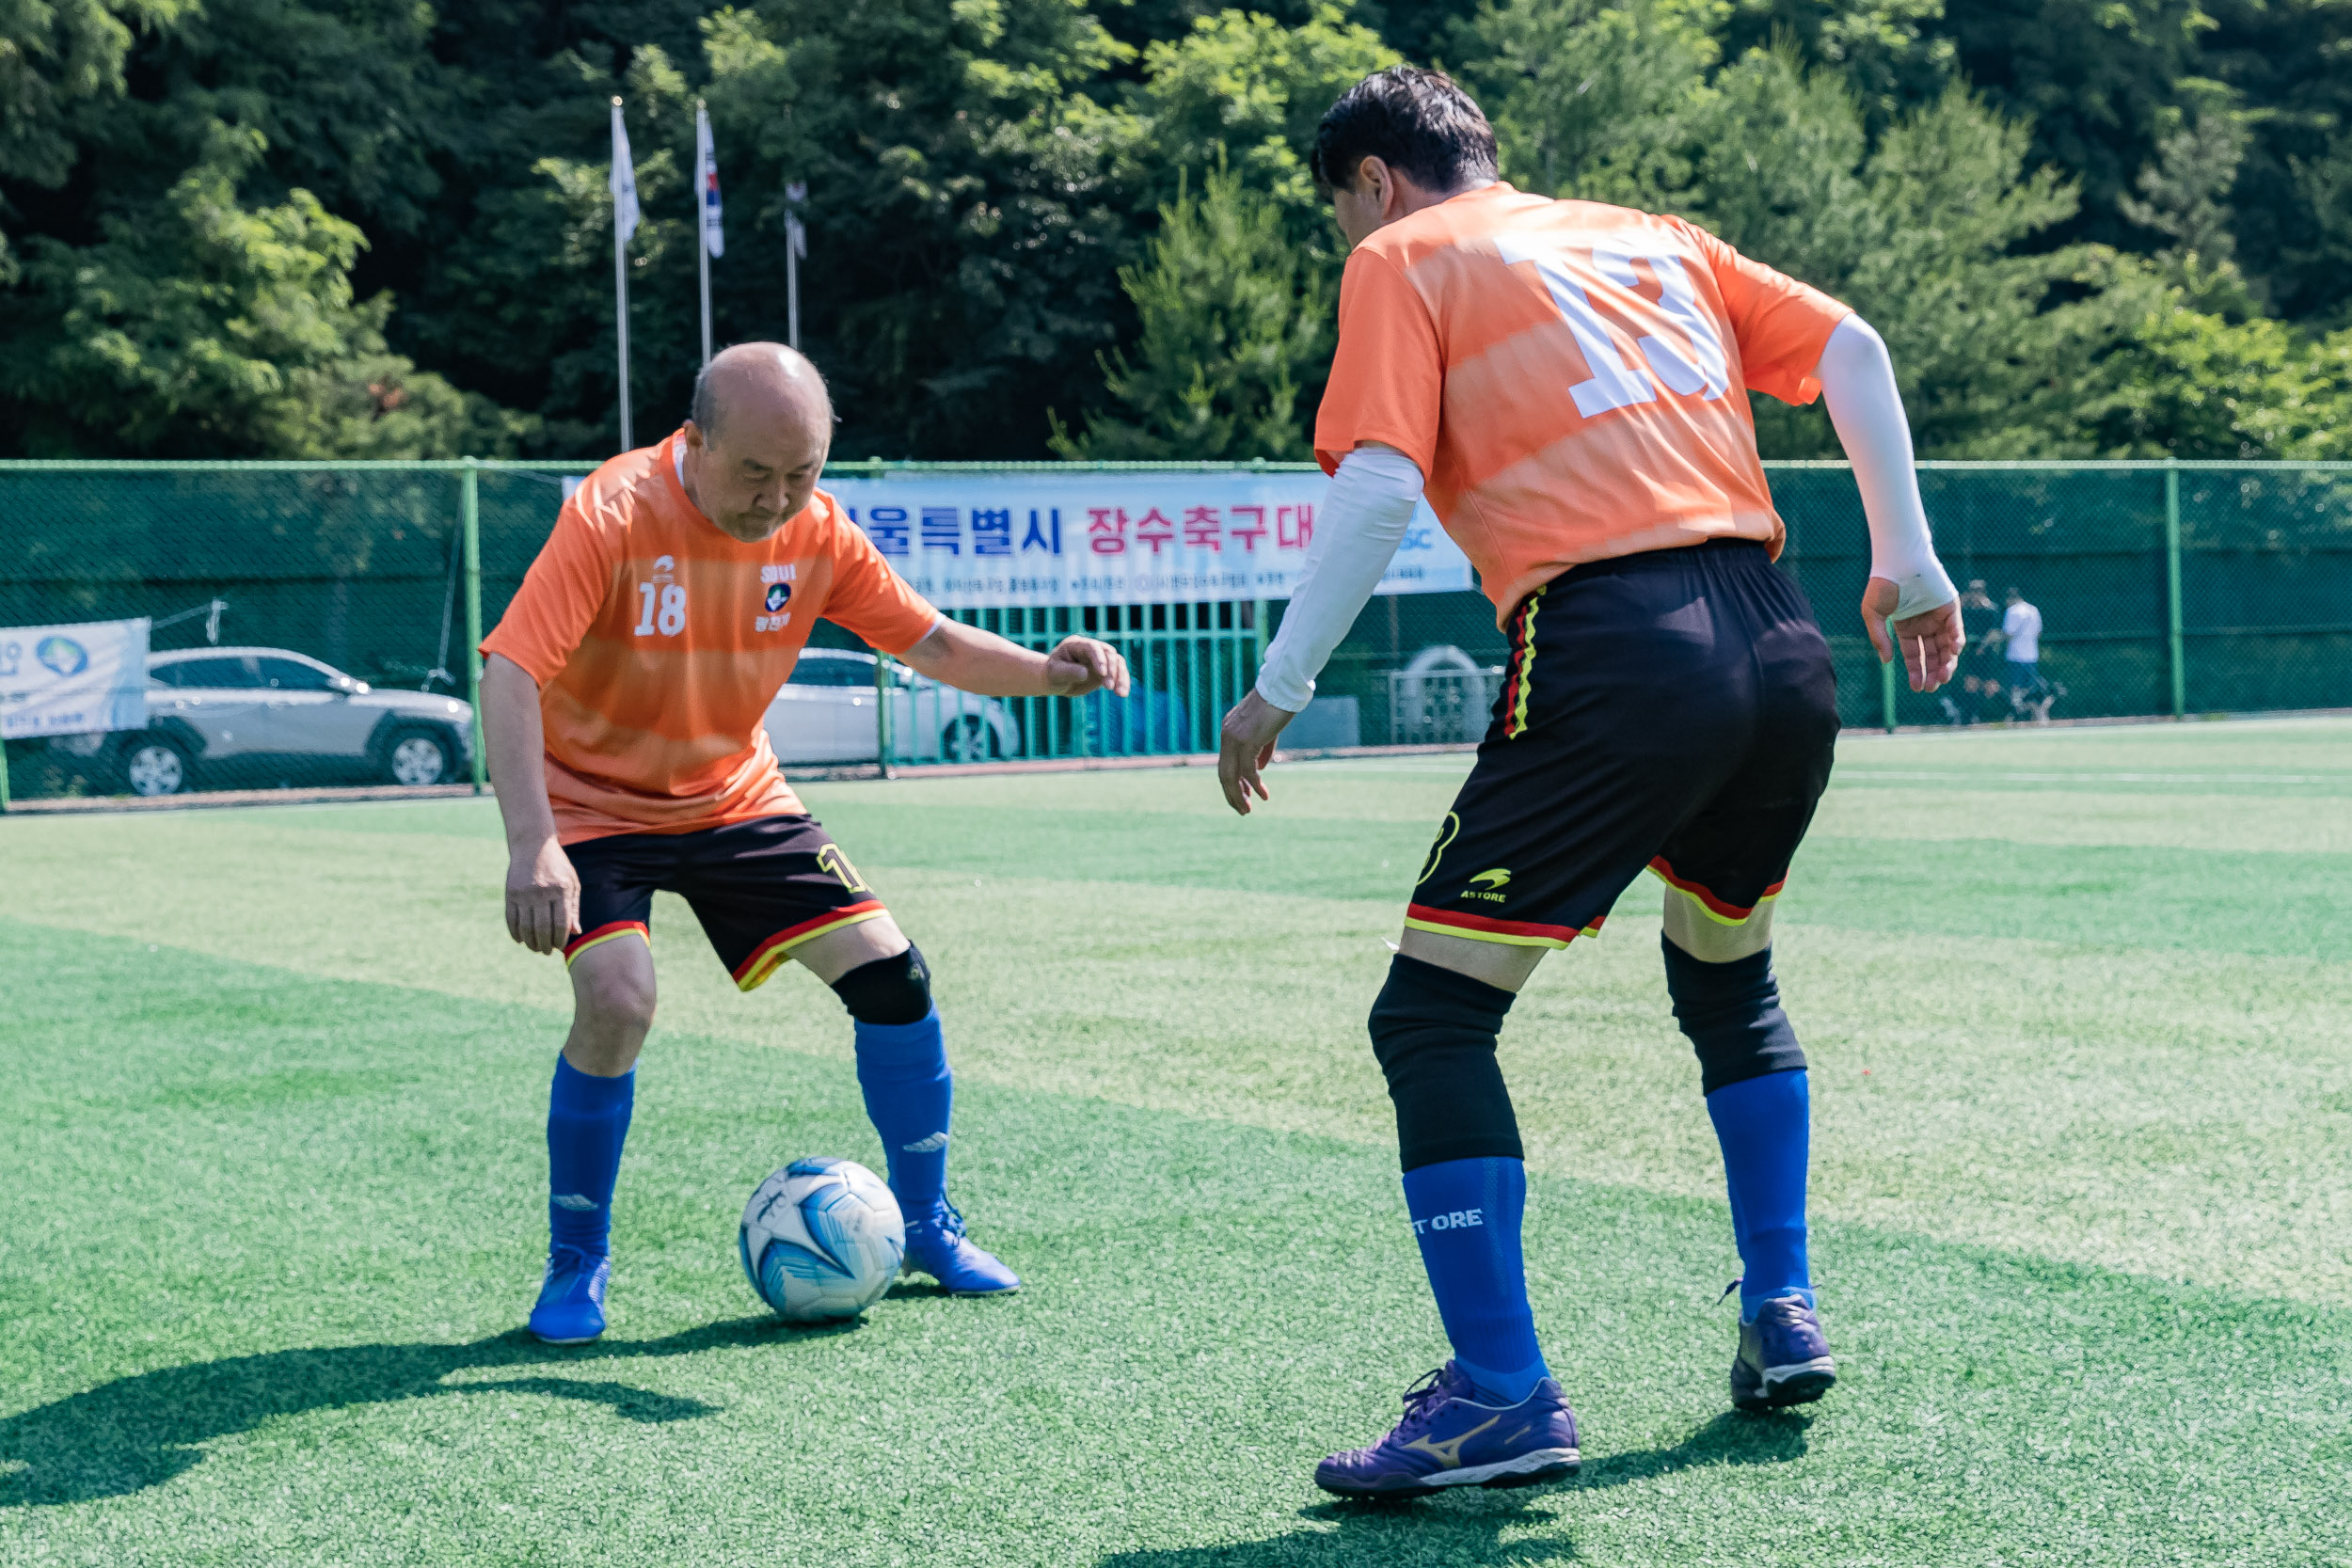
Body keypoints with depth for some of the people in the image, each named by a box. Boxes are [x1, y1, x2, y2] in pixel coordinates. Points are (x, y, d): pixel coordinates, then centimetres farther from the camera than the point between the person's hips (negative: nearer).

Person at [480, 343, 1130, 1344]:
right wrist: (531, 846, -44)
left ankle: (927, 1227, 18)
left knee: (889, 970, -3)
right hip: (592, 800, -5)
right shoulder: (613, 516, -27)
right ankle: (575, 1265, -3)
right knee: (617, 999, -26)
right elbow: (509, 677, -32)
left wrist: (1045, 672, -23)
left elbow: (927, 640, -3)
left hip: (734, 797, 5)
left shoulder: (817, 532, -11)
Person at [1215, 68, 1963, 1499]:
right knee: (1731, 983, 29)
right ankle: (1785, 1323, 29)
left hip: (1609, 659, -7)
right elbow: (1850, 350, 16)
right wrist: (1908, 565, 18)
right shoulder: (1650, 235, 25)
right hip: (1782, 652, 7)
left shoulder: (1401, 261, 9)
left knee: (1432, 1019, 1)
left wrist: (1279, 691, -2)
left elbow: (1379, 487, -5)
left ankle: (1504, 1397, -3)